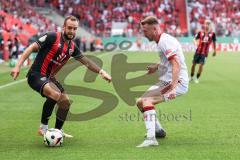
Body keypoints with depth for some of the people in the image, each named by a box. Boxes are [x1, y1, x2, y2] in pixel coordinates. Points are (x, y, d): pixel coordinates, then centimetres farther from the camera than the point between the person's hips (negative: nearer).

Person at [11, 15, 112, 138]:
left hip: (48, 77, 8)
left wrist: (101, 72, 0)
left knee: (65, 101, 9)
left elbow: (87, 62, 13)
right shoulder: (52, 37, -14)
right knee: (55, 94, -31)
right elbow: (32, 48, -14)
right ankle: (43, 127, -15)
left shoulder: (72, 47, 6)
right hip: (36, 75, -8)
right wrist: (18, 66, -20)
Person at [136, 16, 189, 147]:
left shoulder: (165, 41, -18)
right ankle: (158, 131, 33)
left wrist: (173, 85, -41)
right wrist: (157, 66, 39)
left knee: (146, 101, -28)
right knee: (140, 102, 16)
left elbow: (176, 65, -30)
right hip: (165, 82, 11)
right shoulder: (162, 40, 13)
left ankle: (151, 139, -35)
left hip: (178, 83, -11)